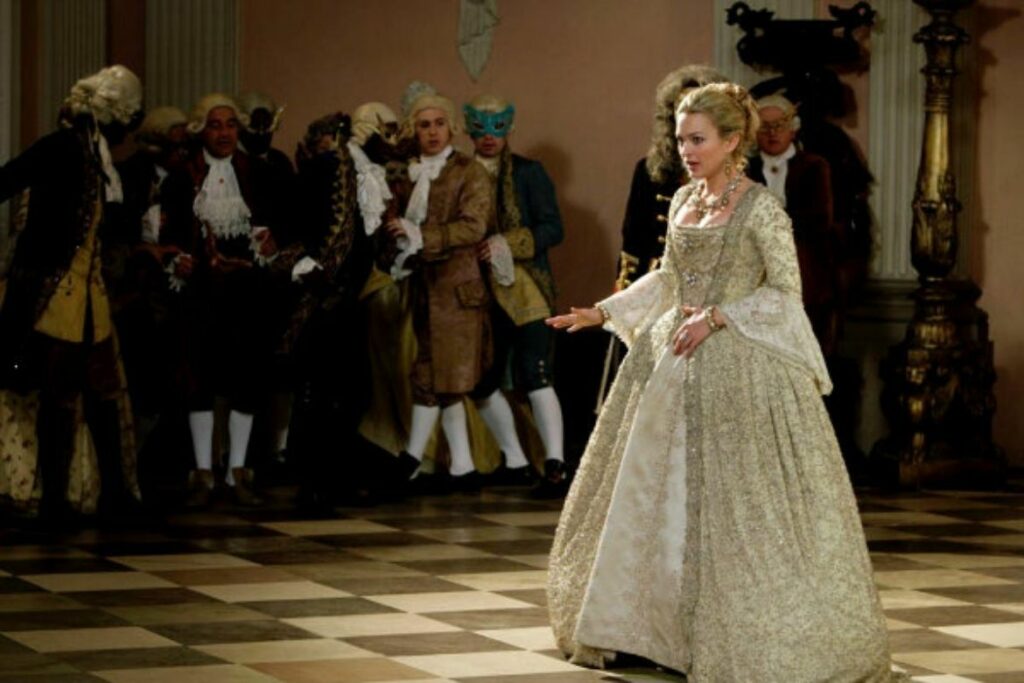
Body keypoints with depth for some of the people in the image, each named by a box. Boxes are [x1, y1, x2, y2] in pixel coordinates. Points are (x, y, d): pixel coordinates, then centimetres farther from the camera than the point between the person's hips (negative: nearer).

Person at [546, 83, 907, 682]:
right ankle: (658, 625, 22)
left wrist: (716, 317, -18)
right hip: (672, 365, 7)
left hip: (738, 371, -7)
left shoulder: (761, 208, -10)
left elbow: (786, 290, -11)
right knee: (653, 494, 10)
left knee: (739, 501, -7)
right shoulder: (683, 202, 10)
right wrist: (602, 313, 14)